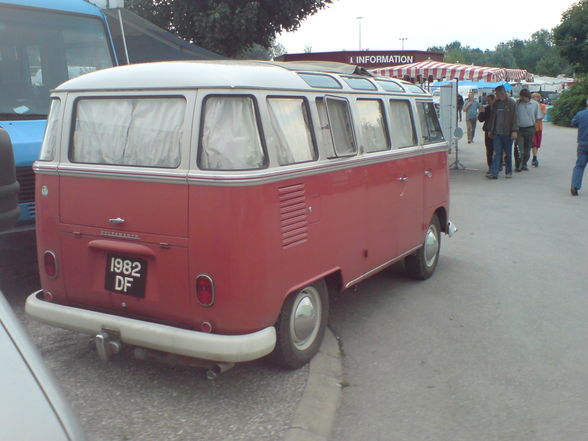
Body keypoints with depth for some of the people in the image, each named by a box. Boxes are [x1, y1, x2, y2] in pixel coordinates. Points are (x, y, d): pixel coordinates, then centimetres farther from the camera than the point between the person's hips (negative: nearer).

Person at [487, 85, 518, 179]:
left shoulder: (511, 103, -4)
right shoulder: (496, 103, 12)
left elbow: (515, 117, -7)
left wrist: (515, 131, -14)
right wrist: (490, 130, 17)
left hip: (507, 133, -4)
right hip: (496, 133, 4)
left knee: (508, 153, 7)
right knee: (496, 153, -3)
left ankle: (508, 172, 19)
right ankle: (494, 172, -7)